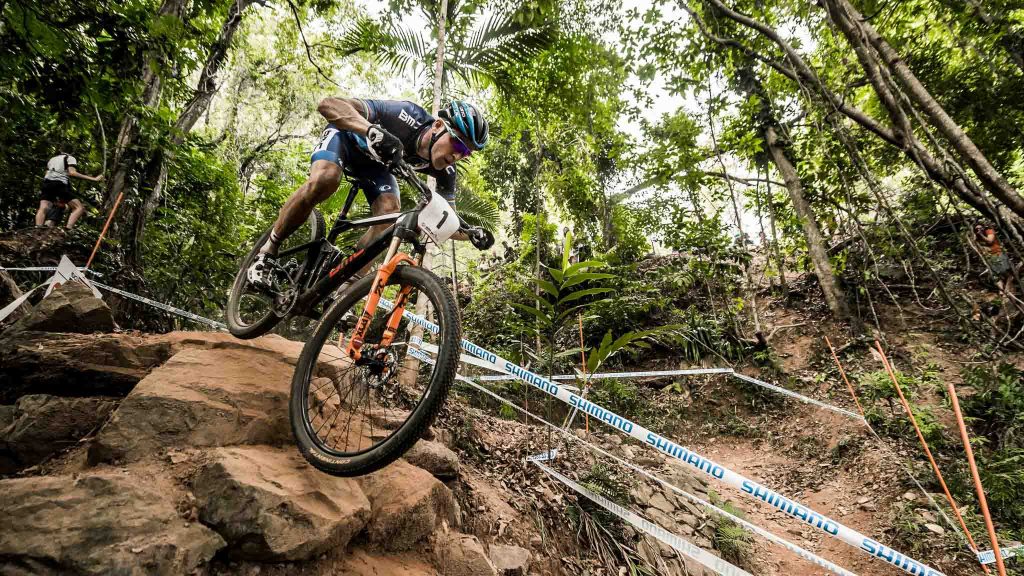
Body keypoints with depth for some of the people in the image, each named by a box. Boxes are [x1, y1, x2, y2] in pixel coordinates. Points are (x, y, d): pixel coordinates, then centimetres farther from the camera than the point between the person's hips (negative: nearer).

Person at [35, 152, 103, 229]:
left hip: (47, 182, 6)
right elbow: (72, 173, -4)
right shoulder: (71, 158, 16)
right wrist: (94, 179, -9)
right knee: (79, 207, -6)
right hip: (60, 184, -6)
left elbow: (47, 175, 24)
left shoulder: (52, 159, 34)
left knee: (43, 209, -1)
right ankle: (68, 229, -26)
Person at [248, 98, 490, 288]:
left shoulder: (443, 168, -23)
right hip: (347, 137, -4)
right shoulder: (408, 117, -40)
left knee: (390, 214, -23)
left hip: (373, 163, 4)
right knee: (323, 179, -36)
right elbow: (328, 104, -46)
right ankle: (269, 250, -11)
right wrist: (372, 130, -65)